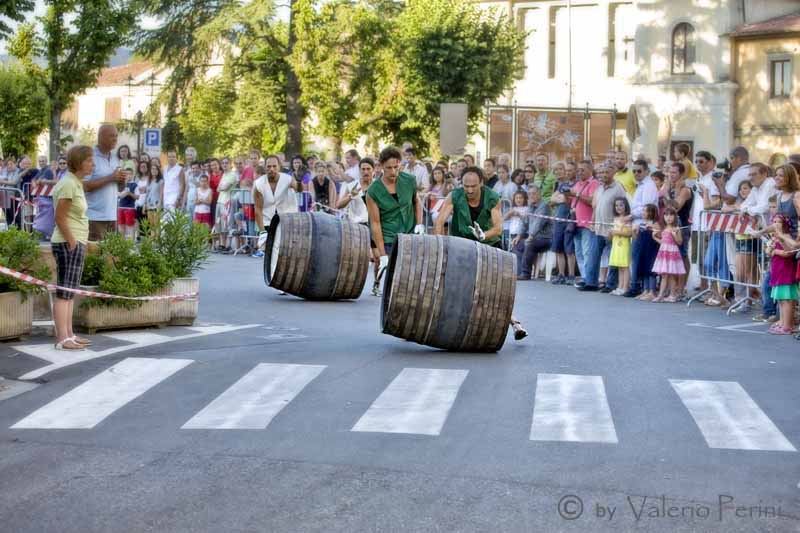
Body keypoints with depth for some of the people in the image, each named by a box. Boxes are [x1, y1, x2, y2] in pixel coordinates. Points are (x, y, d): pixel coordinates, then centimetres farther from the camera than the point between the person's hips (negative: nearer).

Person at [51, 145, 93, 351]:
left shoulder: (76, 183, 14)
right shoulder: (68, 184, -15)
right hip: (68, 243, -10)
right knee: (64, 292, -9)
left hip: (76, 243, 10)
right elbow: (60, 218, -18)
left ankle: (69, 335, 19)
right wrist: (72, 242, -17)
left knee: (69, 292, 13)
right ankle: (62, 338, -9)